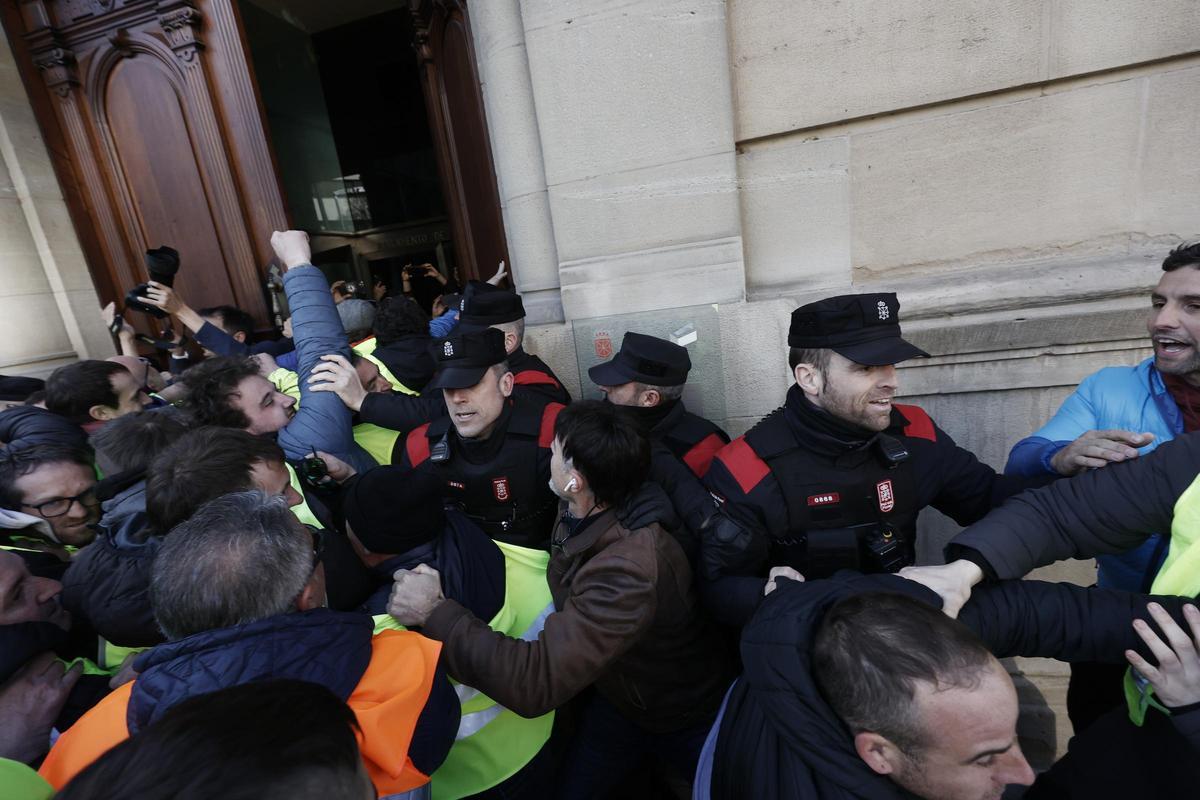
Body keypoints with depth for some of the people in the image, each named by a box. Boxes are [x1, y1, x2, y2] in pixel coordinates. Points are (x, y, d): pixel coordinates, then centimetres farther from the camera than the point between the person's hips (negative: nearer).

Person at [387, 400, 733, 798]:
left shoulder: (629, 571, -42)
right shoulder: (585, 514, -19)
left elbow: (536, 682, -43)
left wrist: (435, 612, -36)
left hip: (685, 717, -5)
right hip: (621, 694, 5)